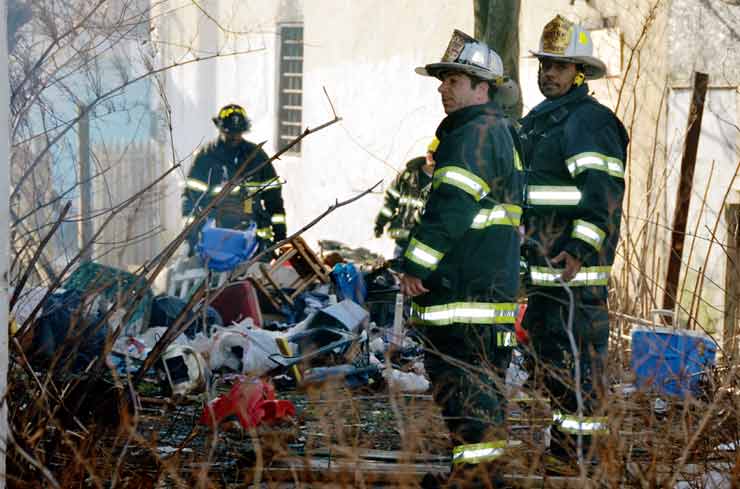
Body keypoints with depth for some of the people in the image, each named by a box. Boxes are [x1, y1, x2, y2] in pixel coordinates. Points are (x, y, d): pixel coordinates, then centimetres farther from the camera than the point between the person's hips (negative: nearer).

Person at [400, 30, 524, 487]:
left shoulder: (476, 134, -13)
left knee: (465, 379, -10)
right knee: (475, 377, 15)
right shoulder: (500, 133, 21)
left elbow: (452, 207, -21)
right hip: (489, 282, 11)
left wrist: (416, 263, -18)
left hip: (468, 291, -11)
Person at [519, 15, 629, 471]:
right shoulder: (538, 121, 20)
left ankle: (578, 446, -6)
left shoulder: (590, 122, -10)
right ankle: (563, 444, 23)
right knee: (547, 347, 14)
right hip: (542, 263, 10)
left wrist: (580, 250, -26)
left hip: (575, 264, -10)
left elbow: (605, 193, -19)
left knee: (576, 350, -9)